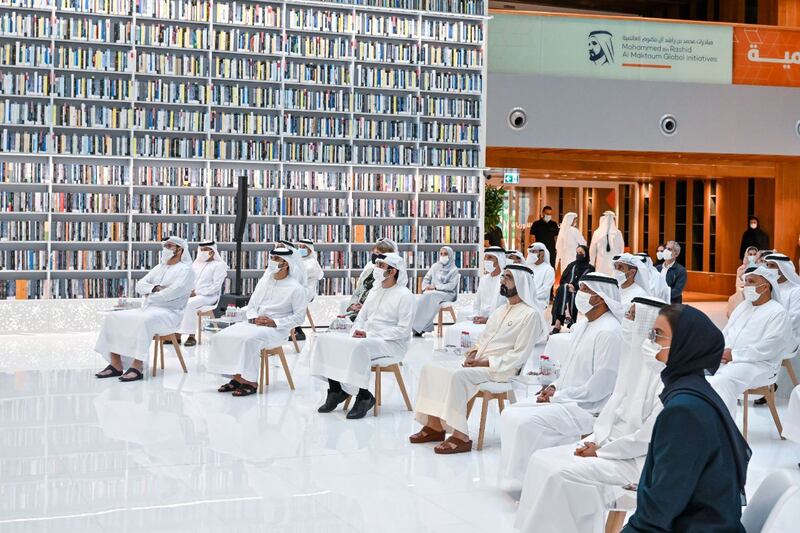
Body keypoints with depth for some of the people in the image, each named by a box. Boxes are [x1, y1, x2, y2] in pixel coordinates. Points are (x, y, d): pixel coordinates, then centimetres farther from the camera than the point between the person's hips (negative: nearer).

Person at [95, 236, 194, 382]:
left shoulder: (185, 269, -2)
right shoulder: (159, 267, 22)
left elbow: (173, 292, -17)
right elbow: (140, 285, 12)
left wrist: (149, 296, -5)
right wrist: (155, 288, -9)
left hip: (170, 313, -8)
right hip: (148, 309, 8)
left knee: (144, 321, -39)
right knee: (113, 318, -9)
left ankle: (137, 368, -39)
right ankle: (116, 365, -14)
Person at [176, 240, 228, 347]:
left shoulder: (219, 265, 0)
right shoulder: (196, 264, 21)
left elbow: (216, 286, -10)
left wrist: (197, 292, -16)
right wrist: (189, 291, -5)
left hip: (209, 296, -6)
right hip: (192, 294, 6)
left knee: (189, 304, -34)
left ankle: (191, 336, -32)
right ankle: (176, 334, -27)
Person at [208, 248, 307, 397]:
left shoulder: (296, 288, -3)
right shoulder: (264, 281, 15)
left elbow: (299, 316, -6)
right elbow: (251, 305, 16)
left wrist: (274, 322, -15)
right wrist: (255, 318, -6)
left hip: (277, 328, -6)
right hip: (255, 322, 7)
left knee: (249, 339, -35)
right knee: (223, 337, -15)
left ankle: (251, 382, -26)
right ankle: (237, 378, -13)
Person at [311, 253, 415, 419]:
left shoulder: (404, 295, -7)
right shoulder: (375, 291, 17)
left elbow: (403, 330, -14)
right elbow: (361, 317, 22)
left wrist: (369, 335, -18)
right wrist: (357, 331, -3)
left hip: (393, 343, -8)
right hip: (366, 339, 8)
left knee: (357, 348, -37)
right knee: (326, 341, -12)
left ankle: (364, 397, -22)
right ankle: (336, 390, -6)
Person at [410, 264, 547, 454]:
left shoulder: (530, 314, -7)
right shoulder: (501, 310, 20)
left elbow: (520, 355, -14)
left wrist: (485, 363, -18)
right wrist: (473, 352, 2)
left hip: (499, 370, -9)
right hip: (477, 363, 9)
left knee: (456, 376, -33)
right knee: (431, 369, -7)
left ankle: (461, 437, -29)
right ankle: (434, 426, -7)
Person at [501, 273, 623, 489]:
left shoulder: (608, 332, -18)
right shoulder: (582, 326, 13)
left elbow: (600, 386, -22)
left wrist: (557, 396, -16)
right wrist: (554, 387, 4)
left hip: (588, 408, -10)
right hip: (565, 398, 10)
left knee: (528, 422, -24)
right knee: (510, 413, 2)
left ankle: (528, 481, -8)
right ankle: (516, 471, 6)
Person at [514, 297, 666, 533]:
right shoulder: (633, 358, 7)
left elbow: (649, 437, -21)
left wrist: (600, 451, -14)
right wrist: (595, 440, -1)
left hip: (635, 460, -8)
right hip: (610, 444, 9)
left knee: (562, 475, -23)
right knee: (542, 460, -2)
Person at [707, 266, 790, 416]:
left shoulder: (778, 312, -6)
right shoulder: (743, 305, 19)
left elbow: (768, 348, -17)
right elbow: (726, 333, 19)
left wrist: (734, 355, -18)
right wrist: (721, 351, -3)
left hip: (758, 364, -8)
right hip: (727, 358, 8)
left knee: (722, 382, -34)